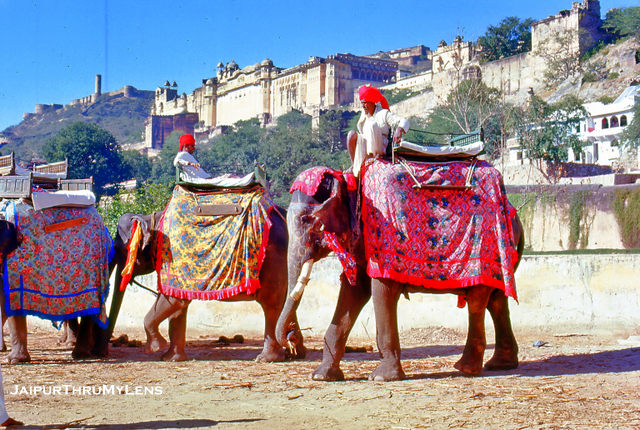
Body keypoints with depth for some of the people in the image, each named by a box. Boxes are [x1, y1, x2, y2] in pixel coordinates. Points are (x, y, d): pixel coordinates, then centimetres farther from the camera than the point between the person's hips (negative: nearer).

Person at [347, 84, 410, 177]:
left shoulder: (384, 114, -5)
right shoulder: (364, 114, 14)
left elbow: (404, 122, -15)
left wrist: (399, 130, -35)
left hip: (380, 148, -6)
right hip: (364, 146, 6)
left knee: (373, 125, -26)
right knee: (352, 134, -20)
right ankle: (355, 166, -21)